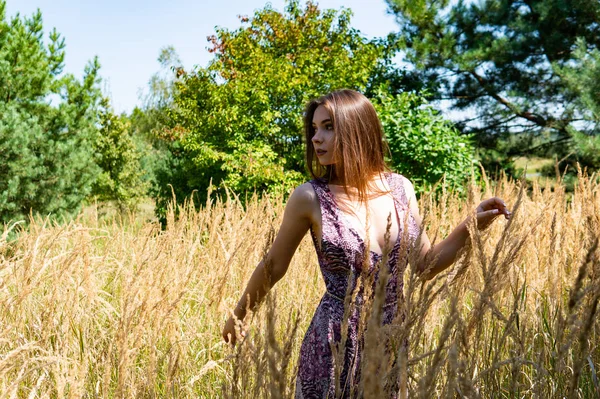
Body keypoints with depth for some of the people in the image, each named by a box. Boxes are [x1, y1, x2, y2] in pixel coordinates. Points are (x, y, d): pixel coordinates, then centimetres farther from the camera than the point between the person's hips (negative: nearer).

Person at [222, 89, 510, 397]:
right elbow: (273, 266, 2)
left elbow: (426, 265, 7)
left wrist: (471, 226, -4)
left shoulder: (400, 188, -1)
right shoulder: (310, 197, -12)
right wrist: (237, 316, 11)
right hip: (334, 343, -3)